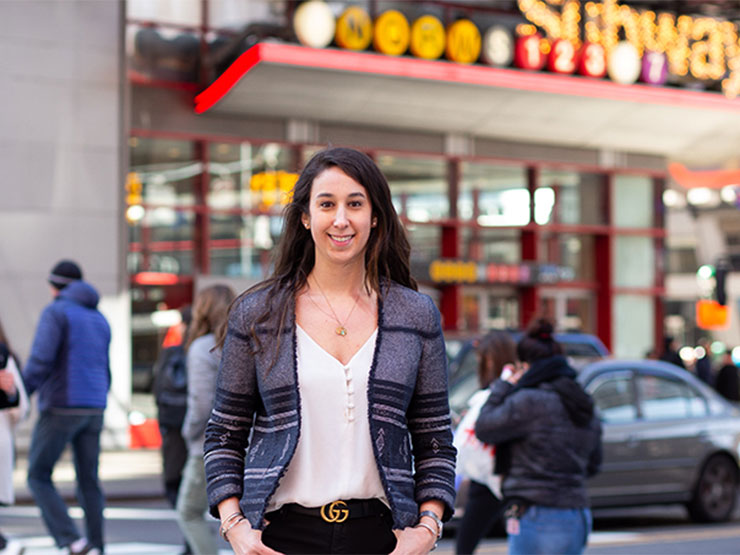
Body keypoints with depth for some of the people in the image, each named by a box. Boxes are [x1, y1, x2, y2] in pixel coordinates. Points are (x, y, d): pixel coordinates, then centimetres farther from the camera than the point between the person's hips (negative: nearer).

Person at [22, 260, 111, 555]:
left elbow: (40, 361, -17)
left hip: (60, 408, -7)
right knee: (89, 481, 9)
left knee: (38, 477, 2)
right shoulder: (100, 320, 16)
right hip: (94, 409, 7)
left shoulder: (55, 312, -7)